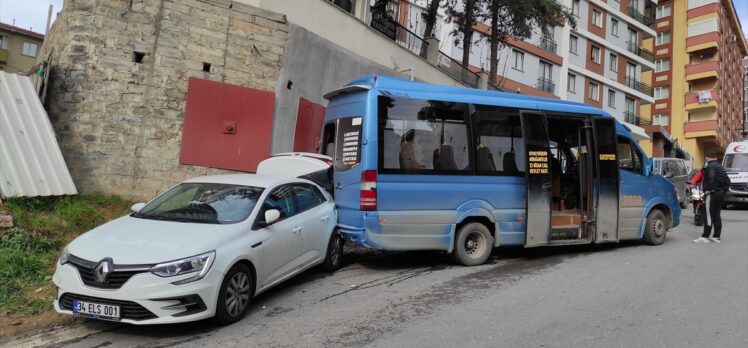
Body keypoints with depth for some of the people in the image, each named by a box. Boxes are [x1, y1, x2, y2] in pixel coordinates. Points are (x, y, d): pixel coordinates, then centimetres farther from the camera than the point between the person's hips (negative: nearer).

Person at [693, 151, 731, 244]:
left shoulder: (710, 166, -11)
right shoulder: (721, 167, 19)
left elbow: (711, 178, -27)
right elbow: (727, 181, 19)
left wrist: (709, 189, -21)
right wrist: (723, 191, 16)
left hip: (711, 194, -9)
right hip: (720, 193, 9)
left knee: (708, 216, -9)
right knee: (717, 215, 11)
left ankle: (705, 237, -10)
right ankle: (717, 237, 14)